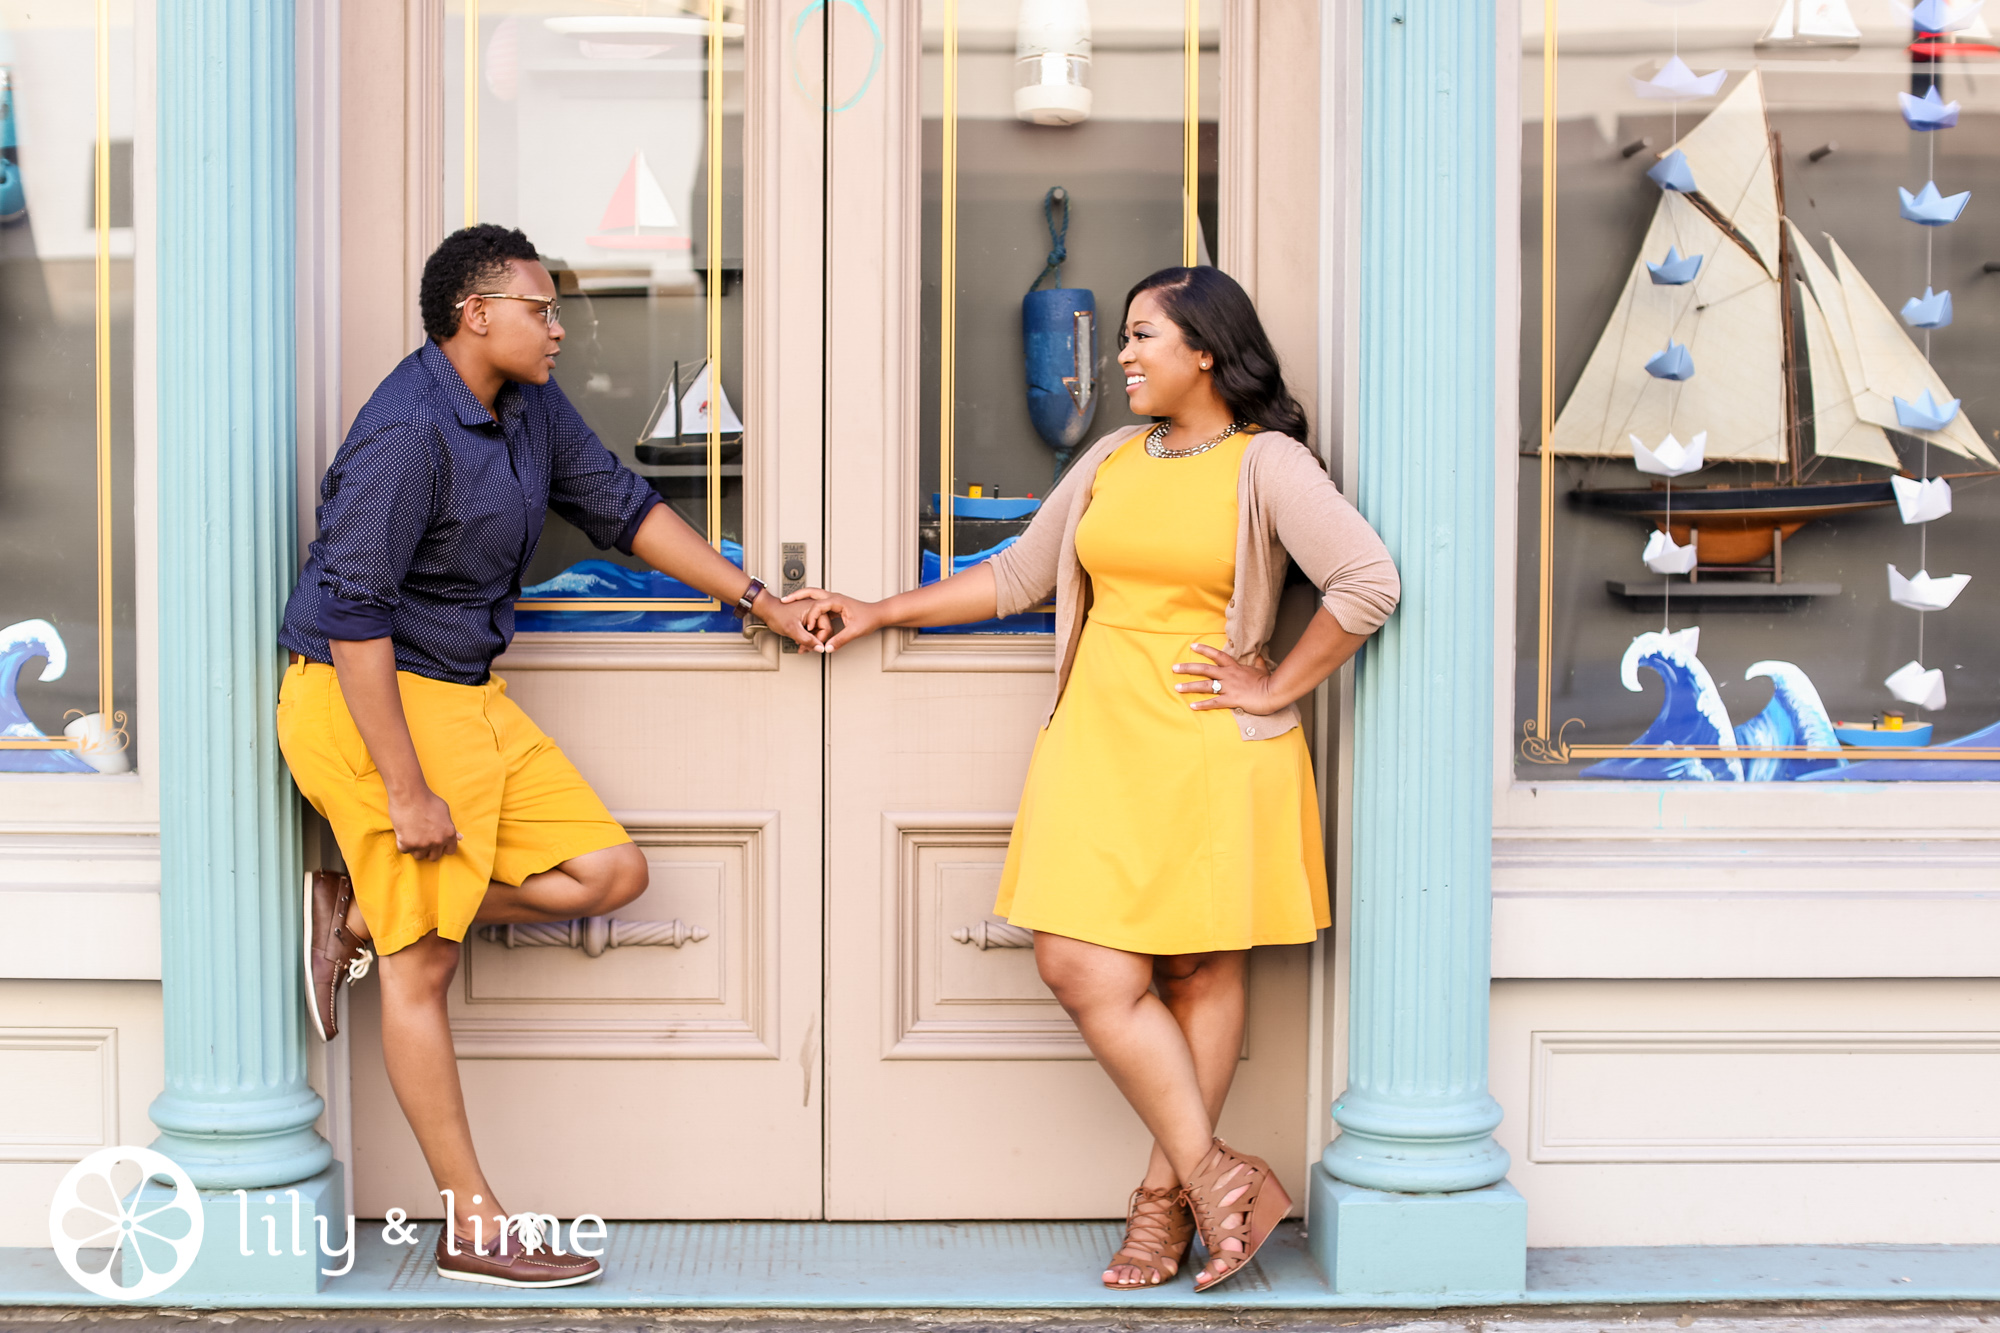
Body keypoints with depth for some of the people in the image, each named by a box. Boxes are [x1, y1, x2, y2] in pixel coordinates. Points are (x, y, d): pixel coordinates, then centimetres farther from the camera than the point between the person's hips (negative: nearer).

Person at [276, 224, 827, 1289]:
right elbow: (352, 613, -25)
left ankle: (357, 916, 11)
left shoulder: (528, 405, 7)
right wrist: (407, 792, -25)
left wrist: (758, 601, 17)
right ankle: (471, 1228, 6)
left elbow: (618, 505, 18)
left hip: (470, 693, 9)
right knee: (425, 963, -3)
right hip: (368, 701, -9)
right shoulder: (407, 434, -22)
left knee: (610, 872, 3)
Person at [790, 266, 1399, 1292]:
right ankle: (1216, 1179, 2)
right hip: (1099, 742, 5)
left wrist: (1275, 690, -10)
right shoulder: (1110, 460, 15)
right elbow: (1016, 578, 21)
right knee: (1080, 966, -5)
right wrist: (877, 615, 21)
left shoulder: (1266, 465, -4)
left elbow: (1368, 582, -14)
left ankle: (1169, 1191, 11)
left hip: (1211, 750, -5)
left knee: (1200, 970, 1)